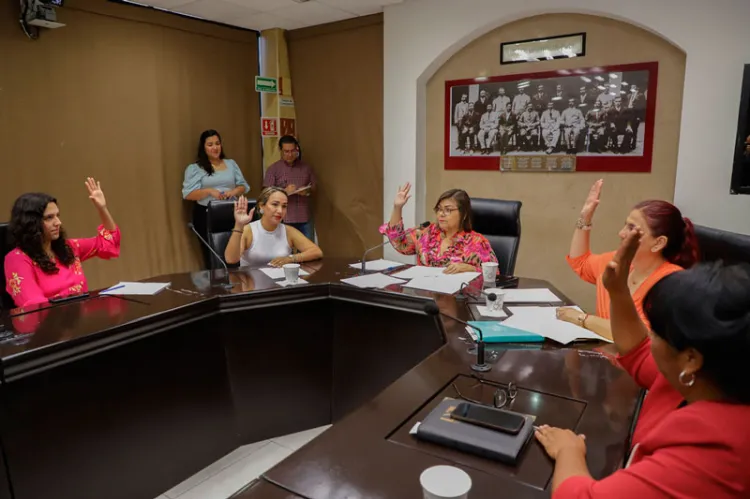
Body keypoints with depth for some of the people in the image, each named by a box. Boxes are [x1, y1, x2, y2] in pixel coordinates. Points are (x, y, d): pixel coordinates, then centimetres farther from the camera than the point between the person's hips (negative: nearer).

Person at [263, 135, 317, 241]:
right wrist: (285, 191, -20)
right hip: (284, 219, -3)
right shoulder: (273, 169, 1)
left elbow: (314, 187, 14)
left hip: (305, 218, 3)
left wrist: (308, 191, -8)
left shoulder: (306, 167, 10)